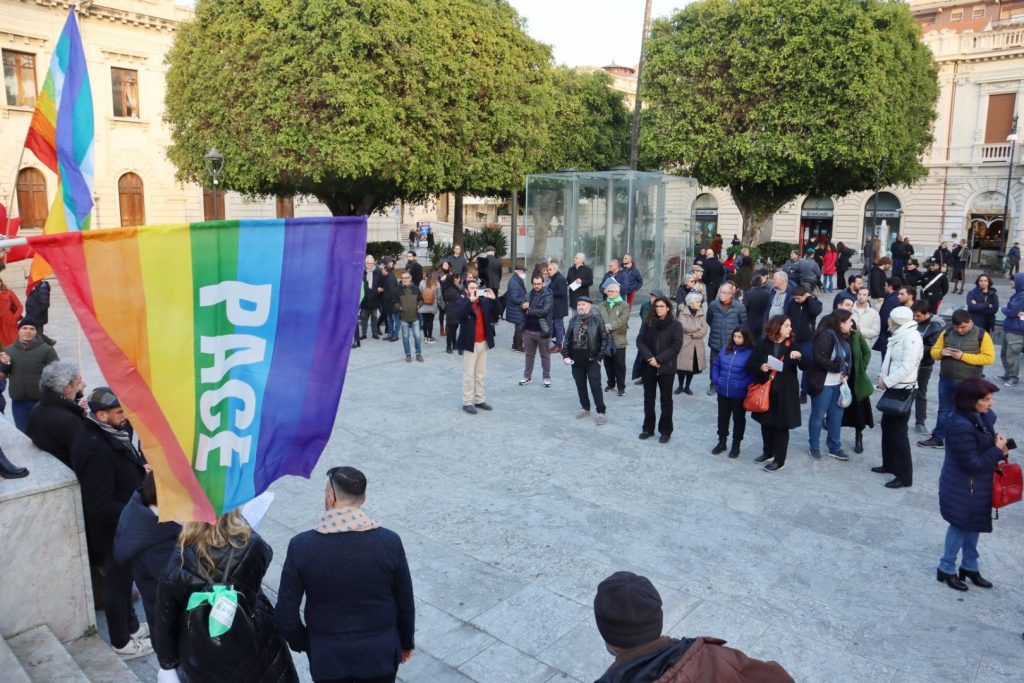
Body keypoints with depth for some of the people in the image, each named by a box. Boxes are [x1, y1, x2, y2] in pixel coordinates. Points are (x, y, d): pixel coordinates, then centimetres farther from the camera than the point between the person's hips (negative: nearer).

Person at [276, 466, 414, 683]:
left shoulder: (301, 546, -17)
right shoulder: (390, 542, -16)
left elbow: (285, 615, -10)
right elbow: (405, 604, -5)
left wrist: (302, 643, 9)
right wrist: (407, 642, 13)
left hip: (327, 656, 0)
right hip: (380, 653, 0)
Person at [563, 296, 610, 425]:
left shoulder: (597, 320, -8)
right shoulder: (573, 320, 5)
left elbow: (604, 339, -5)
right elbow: (567, 338, 8)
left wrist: (600, 356, -10)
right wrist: (565, 355, -1)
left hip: (592, 360, -5)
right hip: (576, 360, 5)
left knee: (595, 386, -2)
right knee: (580, 385, 14)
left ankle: (601, 412, 6)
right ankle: (585, 408, 29)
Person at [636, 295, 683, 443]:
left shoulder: (675, 325, -4)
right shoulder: (647, 323, 4)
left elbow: (676, 346, -10)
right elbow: (640, 341, -1)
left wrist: (658, 359, -16)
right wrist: (649, 357, -16)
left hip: (666, 368, -3)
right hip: (648, 366, 3)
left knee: (666, 399, 5)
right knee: (648, 398, 11)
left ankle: (665, 431, 15)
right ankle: (648, 428, 22)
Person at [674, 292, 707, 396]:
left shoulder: (701, 313, 5)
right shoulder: (682, 312, -6)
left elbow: (704, 331, -3)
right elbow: (684, 327, -20)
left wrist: (693, 334, -15)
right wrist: (698, 327, -9)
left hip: (697, 345, 4)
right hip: (684, 344, -4)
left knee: (693, 367, 9)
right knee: (682, 366, 2)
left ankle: (687, 387, 23)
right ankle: (680, 386, 20)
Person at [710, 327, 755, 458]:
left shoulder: (750, 353, -12)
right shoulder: (726, 349, 3)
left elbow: (754, 373, -14)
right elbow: (715, 364, 12)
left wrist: (743, 386, -21)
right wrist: (716, 379, 1)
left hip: (739, 394, -4)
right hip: (723, 392, 5)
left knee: (738, 419, 12)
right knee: (722, 417, 16)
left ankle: (736, 445, 25)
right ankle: (721, 442, 32)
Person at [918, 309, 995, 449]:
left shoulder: (982, 335, -8)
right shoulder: (947, 333, 3)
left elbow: (989, 358, -13)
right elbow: (934, 351, 10)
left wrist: (963, 356, -20)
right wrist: (942, 352, -14)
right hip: (946, 380, 4)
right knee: (944, 411, 13)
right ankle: (937, 438, 21)